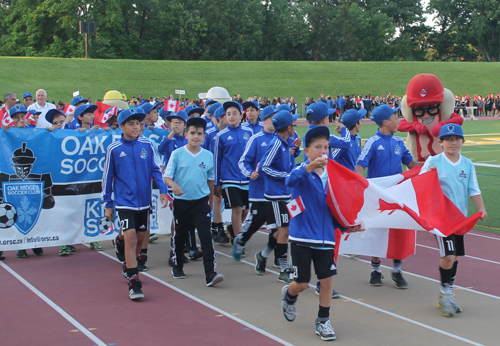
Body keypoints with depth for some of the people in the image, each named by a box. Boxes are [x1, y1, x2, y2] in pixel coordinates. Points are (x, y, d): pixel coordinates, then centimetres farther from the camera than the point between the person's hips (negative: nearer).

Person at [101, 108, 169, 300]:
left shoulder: (146, 144, 1)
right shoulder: (114, 149, -5)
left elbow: (155, 169, 9)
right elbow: (107, 176, 3)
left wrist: (162, 190, -3)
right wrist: (108, 204, 5)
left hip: (144, 201, 4)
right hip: (124, 201, -4)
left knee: (139, 238, 14)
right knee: (130, 238, -14)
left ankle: (129, 267, 38)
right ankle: (133, 282, -13)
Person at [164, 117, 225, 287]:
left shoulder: (208, 156, 0)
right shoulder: (177, 154, -5)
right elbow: (167, 177, -7)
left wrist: (211, 200, 18)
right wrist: (174, 185, -28)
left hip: (201, 201, 0)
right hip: (181, 201, 0)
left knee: (206, 235, -11)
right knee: (180, 235, 14)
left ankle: (210, 273, -15)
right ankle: (177, 266, 35)